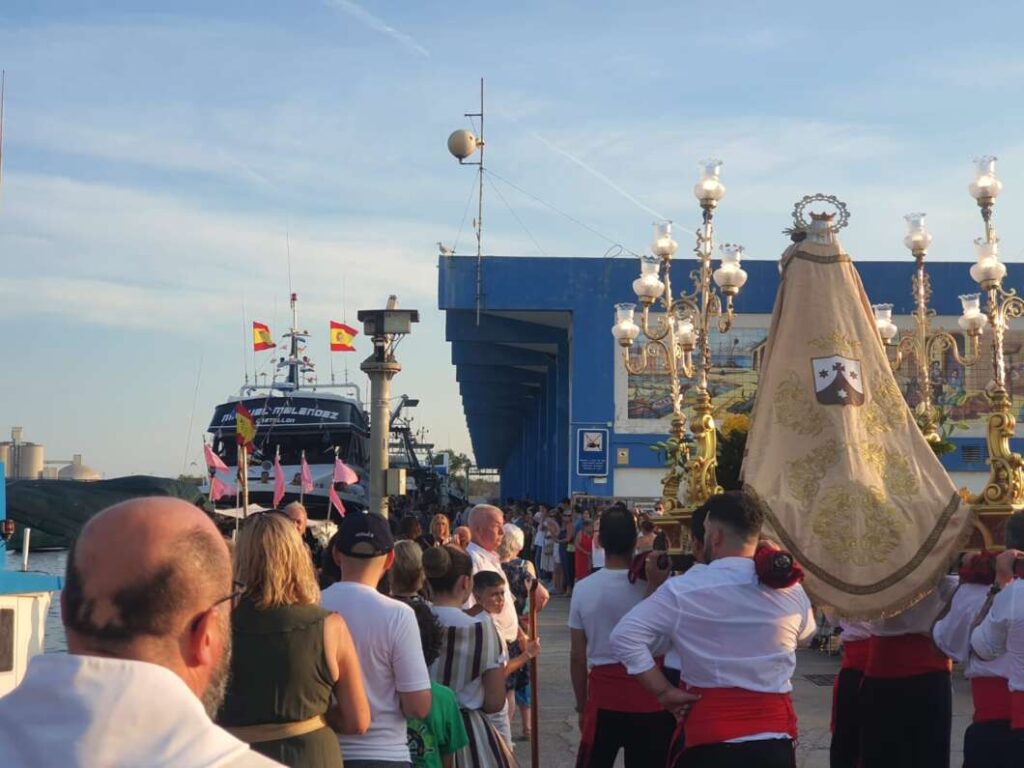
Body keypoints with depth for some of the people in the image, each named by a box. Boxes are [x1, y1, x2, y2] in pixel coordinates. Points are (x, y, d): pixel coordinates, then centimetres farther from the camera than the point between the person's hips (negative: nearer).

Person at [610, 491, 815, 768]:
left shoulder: (682, 590, -8)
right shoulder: (791, 590, 1)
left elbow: (625, 638, -11)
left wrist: (663, 691, -4)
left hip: (710, 736, -3)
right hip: (775, 735, 3)